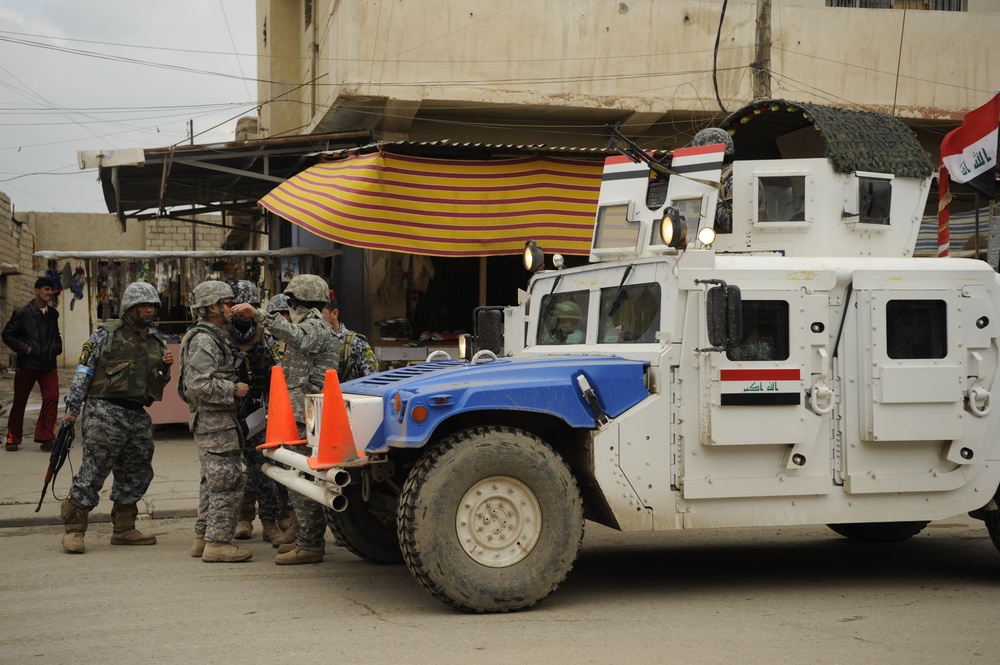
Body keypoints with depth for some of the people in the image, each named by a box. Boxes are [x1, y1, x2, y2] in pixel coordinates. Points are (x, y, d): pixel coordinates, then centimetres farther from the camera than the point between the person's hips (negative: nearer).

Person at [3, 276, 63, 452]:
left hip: (48, 365, 4)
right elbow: (8, 334, -5)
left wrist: (57, 347, 7)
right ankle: (13, 438, 21)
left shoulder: (53, 313, 10)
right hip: (27, 364, -3)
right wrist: (24, 349, -12)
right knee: (19, 402, 8)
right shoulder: (22, 312, -6)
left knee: (52, 398, -10)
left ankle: (46, 437, -2)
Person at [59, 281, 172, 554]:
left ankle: (123, 529, 23)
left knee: (137, 474, 11)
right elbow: (84, 371, -2)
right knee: (94, 470, -9)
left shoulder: (157, 342, 16)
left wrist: (166, 368, 3)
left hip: (138, 416, 7)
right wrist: (72, 407, -7)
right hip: (106, 411, -7)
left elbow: (159, 384, 24)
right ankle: (73, 529, -3)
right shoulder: (107, 335, -1)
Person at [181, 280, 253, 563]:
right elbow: (200, 383, -26)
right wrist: (234, 389, -18)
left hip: (212, 421, 11)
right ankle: (217, 542, -8)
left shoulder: (212, 337, 19)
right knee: (228, 482, -10)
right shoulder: (204, 341, -17)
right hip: (215, 422, -11)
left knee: (212, 481, 16)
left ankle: (203, 537, 23)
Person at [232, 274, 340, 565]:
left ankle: (309, 546, -8)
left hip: (305, 417, -11)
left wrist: (258, 314, -40)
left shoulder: (315, 328, -13)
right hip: (302, 415, 11)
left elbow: (295, 336, -37)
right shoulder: (312, 328, 22)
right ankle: (308, 537, 24)